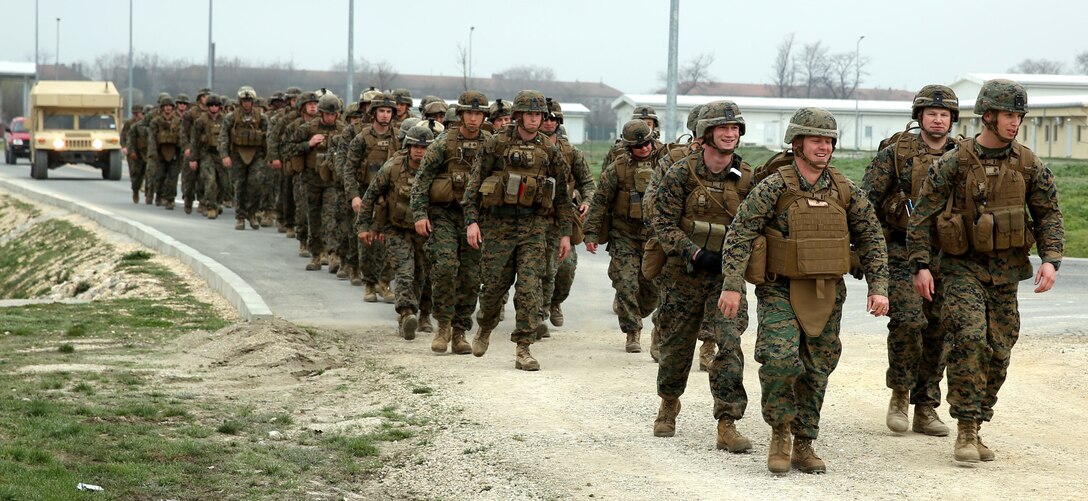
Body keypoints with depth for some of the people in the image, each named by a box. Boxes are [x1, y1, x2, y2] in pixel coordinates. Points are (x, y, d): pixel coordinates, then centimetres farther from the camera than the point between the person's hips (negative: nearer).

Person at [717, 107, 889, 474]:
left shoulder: (845, 190, 3)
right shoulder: (774, 188, -9)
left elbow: (871, 238, 10)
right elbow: (739, 234, -11)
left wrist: (878, 287, 1)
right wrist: (732, 286, -19)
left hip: (827, 294, 4)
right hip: (781, 291, -4)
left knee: (816, 371, 8)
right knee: (781, 358, -21)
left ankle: (804, 446, 20)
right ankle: (780, 431, 1)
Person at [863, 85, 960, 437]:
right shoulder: (896, 153, -2)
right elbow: (865, 201, -5)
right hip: (902, 253, -4)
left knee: (937, 330, 5)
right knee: (908, 319, -19)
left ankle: (926, 408, 14)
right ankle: (900, 393, 2)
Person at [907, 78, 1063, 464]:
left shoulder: (1028, 165, 1)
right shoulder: (954, 164, -8)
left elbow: (1049, 215, 6)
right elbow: (922, 214, -5)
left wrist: (1051, 260, -8)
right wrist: (921, 265, -11)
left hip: (1005, 272, 4)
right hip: (962, 268, -4)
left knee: (997, 353, 5)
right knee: (969, 339, -22)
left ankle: (976, 431, 19)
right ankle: (965, 431, -15)